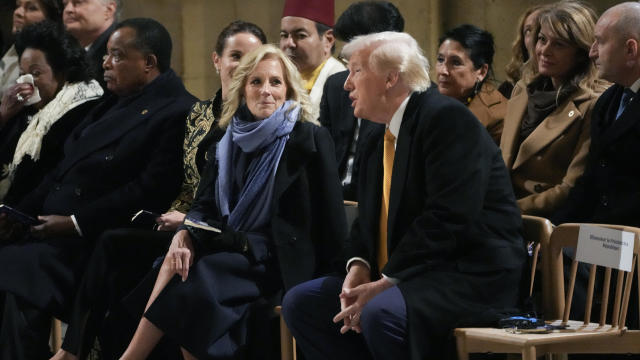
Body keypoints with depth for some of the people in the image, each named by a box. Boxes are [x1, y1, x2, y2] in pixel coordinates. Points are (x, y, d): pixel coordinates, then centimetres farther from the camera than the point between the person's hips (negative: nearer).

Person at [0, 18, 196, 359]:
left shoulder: (177, 113, -7)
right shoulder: (113, 103, 21)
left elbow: (150, 193, -16)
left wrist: (76, 223, -17)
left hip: (92, 242, -9)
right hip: (47, 228, 9)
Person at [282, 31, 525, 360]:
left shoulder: (448, 119, -12)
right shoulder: (377, 144, 18)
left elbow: (449, 218, -22)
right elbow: (367, 223, 20)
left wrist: (387, 282, -22)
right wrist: (358, 265, -4)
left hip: (473, 280, -9)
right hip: (399, 280, 9)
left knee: (382, 313, -35)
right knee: (300, 302, -1)